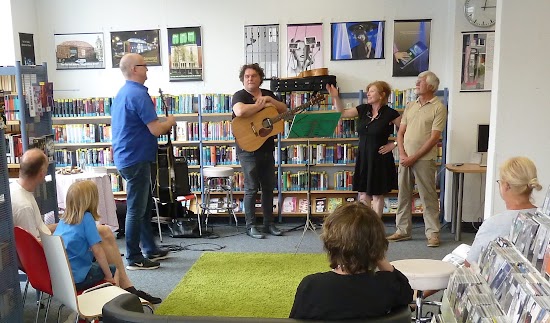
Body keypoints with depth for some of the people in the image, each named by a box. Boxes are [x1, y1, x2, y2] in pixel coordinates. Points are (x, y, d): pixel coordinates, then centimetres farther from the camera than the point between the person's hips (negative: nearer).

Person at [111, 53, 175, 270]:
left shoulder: (123, 93, 14)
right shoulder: (138, 94, -19)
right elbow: (155, 129, -22)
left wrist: (163, 126, 15)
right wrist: (170, 122, -2)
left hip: (126, 157, 10)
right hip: (136, 159, -10)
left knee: (145, 205, 18)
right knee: (136, 209, -1)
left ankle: (150, 249, 29)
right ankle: (134, 259, 8)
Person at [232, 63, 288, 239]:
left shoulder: (268, 94, 14)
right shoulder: (240, 95, -7)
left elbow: (284, 110, 8)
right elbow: (240, 111, -29)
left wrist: (270, 100, -8)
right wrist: (261, 105, -17)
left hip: (267, 148, 7)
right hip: (248, 149, -6)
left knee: (269, 187, 11)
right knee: (252, 188, -2)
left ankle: (269, 223, 21)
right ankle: (250, 226, 8)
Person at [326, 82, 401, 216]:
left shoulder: (390, 113, -10)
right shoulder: (363, 109, 4)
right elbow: (342, 113, 7)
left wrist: (394, 144, -10)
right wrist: (335, 97, -4)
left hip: (379, 158, -5)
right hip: (363, 156, 5)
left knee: (377, 195, 5)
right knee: (363, 194, 8)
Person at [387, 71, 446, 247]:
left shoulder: (438, 108, -5)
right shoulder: (410, 106, 14)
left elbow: (434, 138, -11)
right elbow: (400, 133, 12)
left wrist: (413, 158, -13)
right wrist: (402, 155, -3)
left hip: (424, 159, -6)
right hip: (405, 158, 6)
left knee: (428, 197, -1)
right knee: (403, 195, 10)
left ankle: (433, 233, 9)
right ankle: (403, 230, 20)